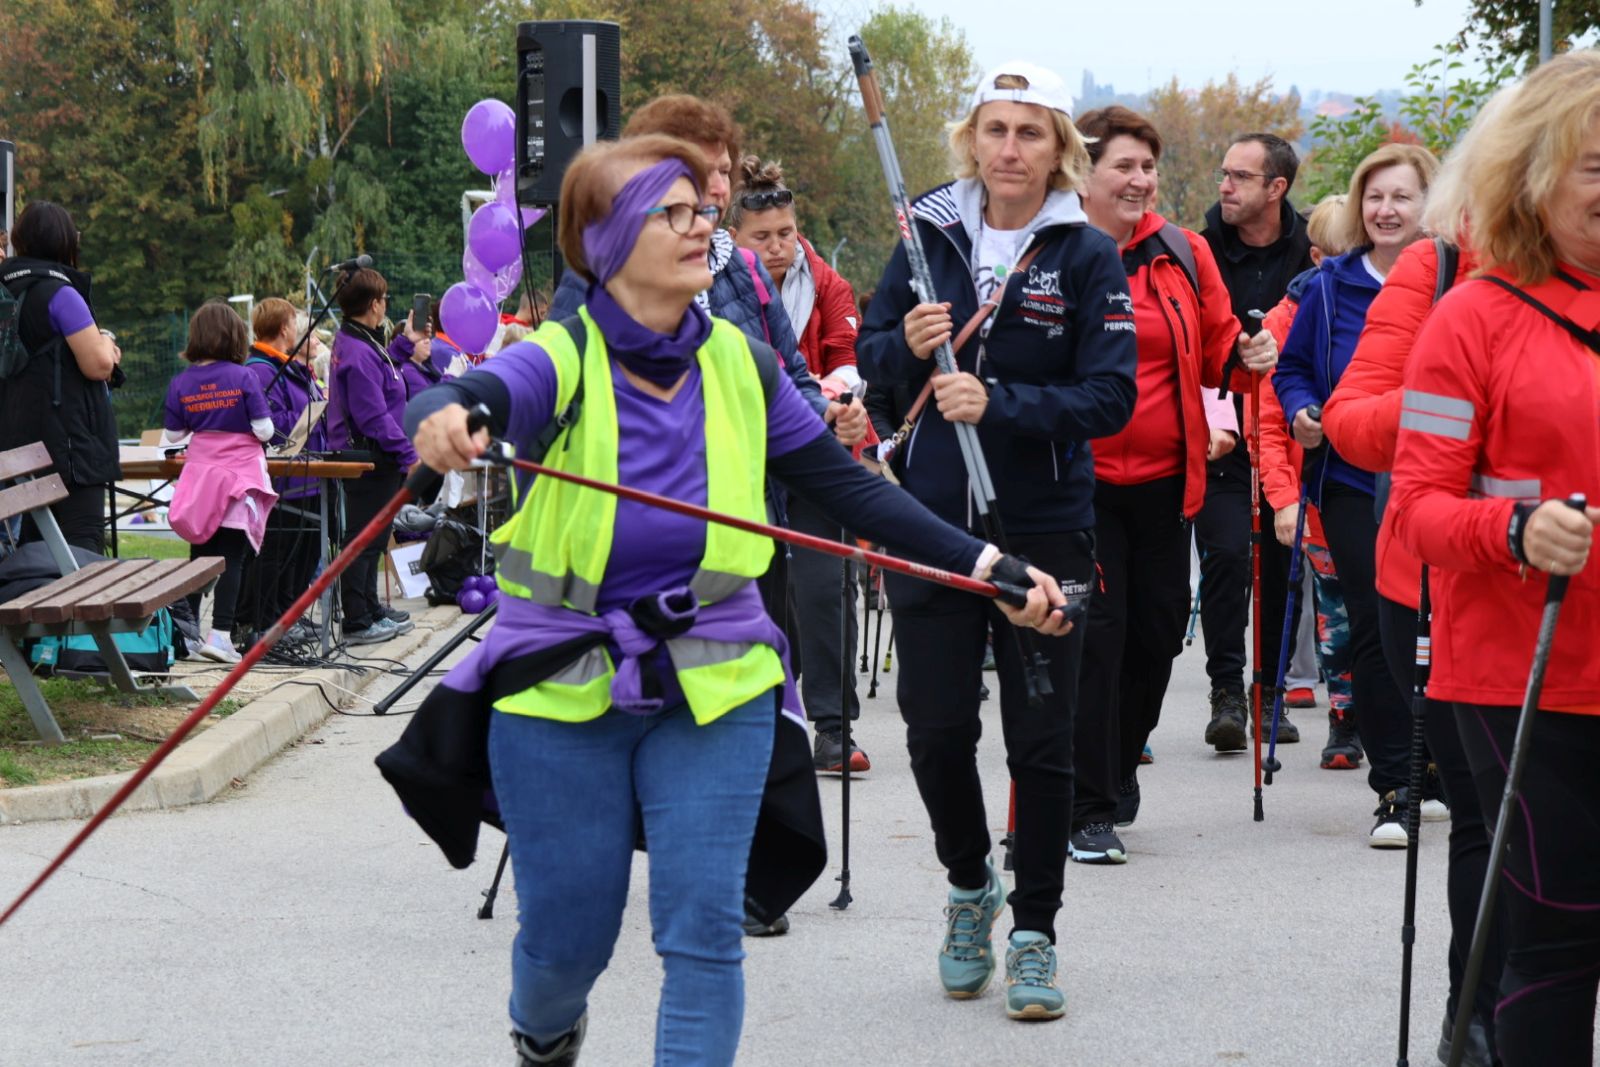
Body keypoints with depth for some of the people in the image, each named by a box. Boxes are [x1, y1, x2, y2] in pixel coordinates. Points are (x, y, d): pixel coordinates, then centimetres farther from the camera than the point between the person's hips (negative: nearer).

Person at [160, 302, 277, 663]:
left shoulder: (181, 382, 0)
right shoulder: (243, 377, -9)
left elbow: (172, 435, 5)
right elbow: (264, 430, -10)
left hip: (200, 474, 3)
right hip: (239, 475, -3)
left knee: (200, 554, 14)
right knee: (231, 558, -3)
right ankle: (220, 634, -11)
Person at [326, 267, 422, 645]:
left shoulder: (352, 341, 9)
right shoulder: (359, 353, -23)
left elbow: (380, 371, 26)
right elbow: (374, 416, -26)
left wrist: (406, 344, 29)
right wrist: (408, 455, -23)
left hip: (366, 457, 11)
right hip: (369, 458, -11)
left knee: (369, 538, 21)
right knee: (364, 539, -4)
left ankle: (370, 609, 34)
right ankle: (358, 623, 2)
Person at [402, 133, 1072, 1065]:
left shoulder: (742, 366, -1)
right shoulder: (561, 363, -13)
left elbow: (851, 489, 4)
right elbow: (478, 395, -34)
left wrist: (987, 566, -3)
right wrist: (444, 421, -60)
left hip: (714, 684, 2)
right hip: (563, 686, -2)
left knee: (704, 926, -7)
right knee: (567, 937, 8)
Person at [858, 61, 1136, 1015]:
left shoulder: (1088, 255, -5)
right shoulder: (929, 235, 3)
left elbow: (1111, 397, -11)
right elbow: (870, 358, 9)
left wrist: (999, 403, -23)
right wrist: (907, 347, -14)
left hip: (1045, 526, -2)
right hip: (932, 518, 2)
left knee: (1041, 739, 4)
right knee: (936, 728, 5)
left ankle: (1035, 935, 17)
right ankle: (970, 885, 32)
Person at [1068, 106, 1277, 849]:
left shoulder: (1183, 253, 8)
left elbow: (1216, 348, 16)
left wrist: (1249, 355, -5)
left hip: (1163, 478, 5)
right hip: (1080, 476, -5)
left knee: (1158, 630, 11)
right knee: (1095, 632, -7)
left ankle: (1116, 769, 33)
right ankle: (1089, 808, 0)